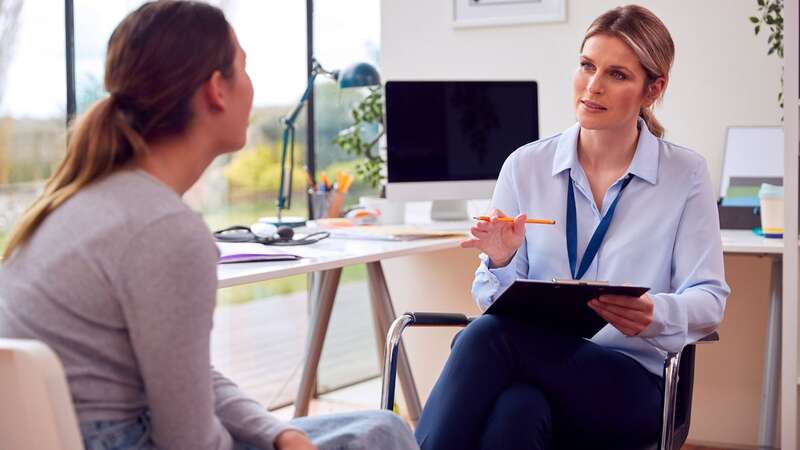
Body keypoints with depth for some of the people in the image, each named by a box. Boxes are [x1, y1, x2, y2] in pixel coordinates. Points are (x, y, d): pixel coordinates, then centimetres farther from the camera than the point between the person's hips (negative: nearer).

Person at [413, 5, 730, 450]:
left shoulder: (686, 174, 4)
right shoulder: (525, 166, 9)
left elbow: (708, 299, 1)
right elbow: (493, 298, 11)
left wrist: (656, 314, -22)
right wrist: (502, 264, -13)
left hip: (632, 383, -2)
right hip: (534, 356, 2)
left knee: (486, 336, -32)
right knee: (516, 409, -38)